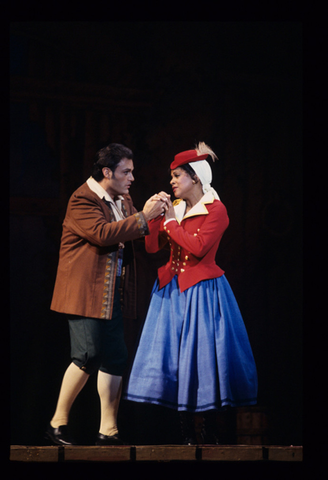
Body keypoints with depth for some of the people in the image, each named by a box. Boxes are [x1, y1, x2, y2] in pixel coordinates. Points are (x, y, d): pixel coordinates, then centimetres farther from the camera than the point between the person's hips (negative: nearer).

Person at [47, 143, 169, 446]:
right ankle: (58, 423, 1)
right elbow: (102, 233, -24)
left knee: (115, 359, 4)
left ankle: (108, 429, 8)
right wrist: (142, 217, -21)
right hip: (85, 291, -8)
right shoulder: (82, 200, -10)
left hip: (112, 293, 8)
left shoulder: (123, 201, 17)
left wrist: (152, 214, 1)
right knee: (88, 356, -12)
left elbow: (131, 235, 19)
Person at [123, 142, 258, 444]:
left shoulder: (215, 210, -7)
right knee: (175, 356, 2)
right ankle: (187, 433, 7)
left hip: (202, 292, -6)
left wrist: (171, 222, -11)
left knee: (203, 355, -4)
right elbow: (152, 247, 7)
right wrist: (155, 216, -5)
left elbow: (198, 247, -19)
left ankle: (211, 432, 4)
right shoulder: (174, 209, 11)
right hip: (173, 291, 6)